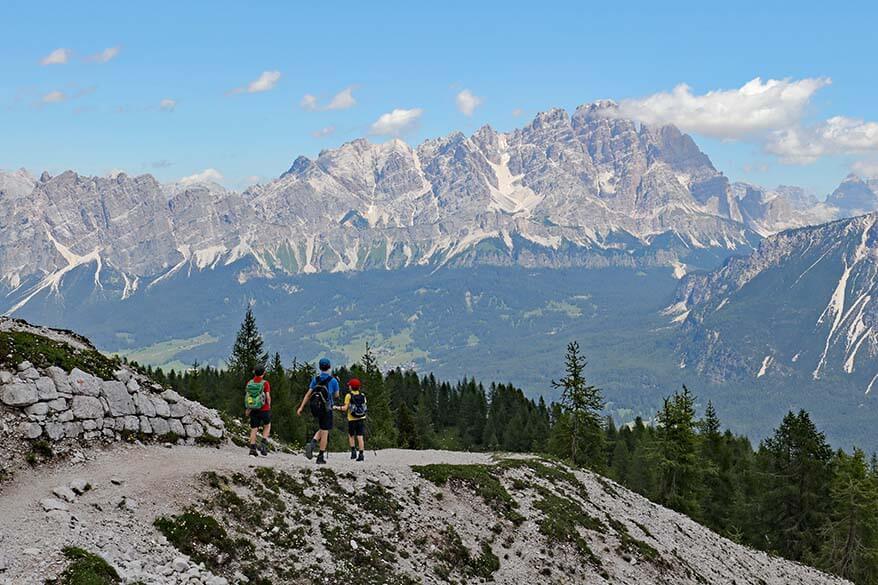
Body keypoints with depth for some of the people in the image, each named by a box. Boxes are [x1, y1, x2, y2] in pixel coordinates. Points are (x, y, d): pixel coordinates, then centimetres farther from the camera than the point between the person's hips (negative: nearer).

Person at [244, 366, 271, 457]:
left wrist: (248, 409, 13)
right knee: (267, 426, 18)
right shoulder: (265, 383, -11)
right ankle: (263, 444, 4)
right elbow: (268, 397, -14)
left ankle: (252, 449, 3)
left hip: (253, 409, 3)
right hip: (264, 409, -3)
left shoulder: (249, 383, 1)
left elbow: (246, 396, 3)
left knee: (254, 429, 7)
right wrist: (269, 406, 3)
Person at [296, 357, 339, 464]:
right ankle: (321, 457, 1)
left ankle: (312, 443, -6)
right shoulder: (333, 380, -5)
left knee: (322, 429, 21)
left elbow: (308, 394, 1)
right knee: (324, 431, 1)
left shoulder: (315, 379, 5)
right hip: (326, 408, -4)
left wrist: (301, 407, 1)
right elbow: (336, 396, 3)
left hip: (315, 407, 4)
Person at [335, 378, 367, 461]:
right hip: (362, 418, 3)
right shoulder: (362, 395, 4)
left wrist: (338, 408, 3)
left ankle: (353, 451, 4)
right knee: (360, 437, 1)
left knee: (351, 436, 15)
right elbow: (364, 406, 10)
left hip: (352, 419, -3)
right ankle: (361, 454, -4)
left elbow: (345, 408, -10)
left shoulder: (349, 395, -7)